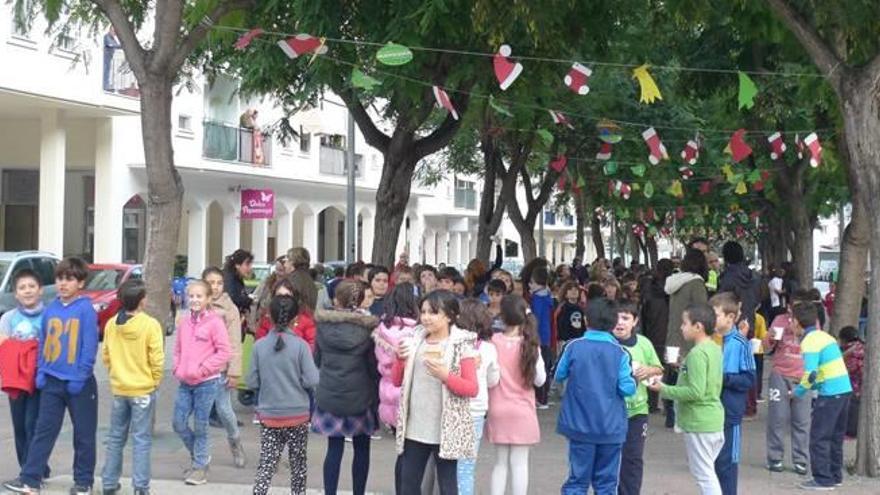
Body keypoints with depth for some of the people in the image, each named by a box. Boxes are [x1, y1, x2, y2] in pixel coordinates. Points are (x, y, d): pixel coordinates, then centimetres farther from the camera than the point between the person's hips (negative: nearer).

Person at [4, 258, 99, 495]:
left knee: (84, 434, 7)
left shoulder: (86, 310, -10)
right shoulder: (50, 309, 6)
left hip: (79, 383, -4)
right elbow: (43, 343, 13)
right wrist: (41, 372, 4)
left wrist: (80, 377, -15)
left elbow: (90, 347, -13)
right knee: (43, 430, 5)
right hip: (52, 382, 5)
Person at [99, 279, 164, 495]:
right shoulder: (150, 325, -14)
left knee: (115, 438, 14)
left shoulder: (111, 324, 0)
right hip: (143, 389, -4)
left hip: (119, 388, 4)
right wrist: (155, 380, 1)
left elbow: (105, 356, 6)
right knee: (141, 440, 0)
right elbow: (157, 359, -14)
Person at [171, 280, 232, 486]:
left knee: (200, 426, 1)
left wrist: (202, 369, -14)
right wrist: (177, 368, 2)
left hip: (207, 382, -6)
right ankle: (200, 455, 28)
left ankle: (200, 466, 15)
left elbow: (224, 352, -12)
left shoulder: (214, 322, -10)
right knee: (179, 423, 6)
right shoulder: (183, 321, 8)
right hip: (185, 382, 6)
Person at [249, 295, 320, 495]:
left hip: (269, 416, 1)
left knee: (266, 466, 2)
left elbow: (252, 383, -1)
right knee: (298, 464, 15)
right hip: (298, 415, -1)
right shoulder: (300, 345, -11)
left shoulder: (259, 346, -6)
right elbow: (311, 381, -13)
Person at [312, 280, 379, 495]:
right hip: (360, 396, -2)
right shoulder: (368, 327, -10)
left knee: (334, 449, 8)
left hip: (329, 395, 2)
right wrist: (376, 396, 7)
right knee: (362, 449, 12)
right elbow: (374, 366, -5)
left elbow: (317, 359, 8)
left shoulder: (324, 324, -4)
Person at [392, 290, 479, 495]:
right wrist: (400, 360, -6)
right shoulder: (415, 341, 8)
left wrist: (445, 376, -23)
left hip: (445, 430, -5)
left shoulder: (461, 344, -7)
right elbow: (397, 381, 12)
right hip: (414, 428, 5)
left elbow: (472, 389, -10)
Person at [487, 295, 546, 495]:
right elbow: (540, 380, -1)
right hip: (522, 411, -2)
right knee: (519, 463, 2)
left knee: (500, 462, 13)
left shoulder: (493, 341, -6)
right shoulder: (530, 345, -8)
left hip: (498, 410, 2)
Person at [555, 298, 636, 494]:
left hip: (580, 425, 1)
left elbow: (559, 376, 4)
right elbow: (627, 388, -11)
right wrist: (633, 380, 9)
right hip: (611, 427, 0)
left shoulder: (574, 347, -6)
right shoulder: (620, 353, -8)